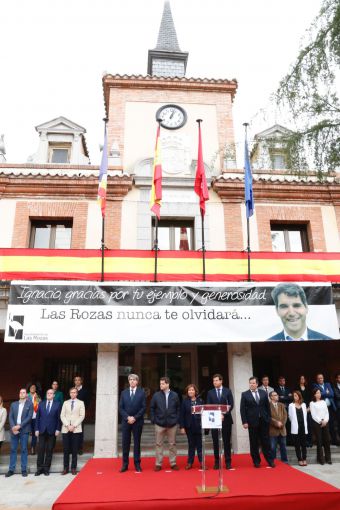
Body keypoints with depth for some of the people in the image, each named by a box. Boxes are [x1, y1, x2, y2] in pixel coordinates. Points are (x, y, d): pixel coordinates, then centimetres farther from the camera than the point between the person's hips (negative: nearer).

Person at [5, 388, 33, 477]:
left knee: (23, 450, 1)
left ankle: (24, 469, 9)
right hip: (14, 429, 3)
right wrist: (13, 427, -10)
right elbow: (10, 417, 5)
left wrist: (19, 426, -15)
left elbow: (29, 417, -7)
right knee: (13, 449, 6)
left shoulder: (29, 404, 1)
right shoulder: (13, 404, 12)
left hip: (24, 430, -3)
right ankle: (11, 469, 15)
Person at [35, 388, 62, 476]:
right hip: (42, 430, 2)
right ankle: (39, 468, 14)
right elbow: (37, 417, 6)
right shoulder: (41, 403, 6)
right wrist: (37, 429, 0)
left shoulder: (58, 404, 0)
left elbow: (59, 418, -1)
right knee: (41, 450, 3)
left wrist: (58, 429, -7)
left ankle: (46, 468, 15)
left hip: (52, 431, -1)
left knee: (49, 450, 4)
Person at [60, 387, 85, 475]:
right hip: (66, 429, 2)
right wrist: (67, 425, -9)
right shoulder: (65, 403, 12)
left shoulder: (80, 403, 6)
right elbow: (62, 416, 5)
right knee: (66, 449, 2)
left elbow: (82, 416, -1)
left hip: (76, 429, -2)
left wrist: (74, 426, -10)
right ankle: (66, 468, 12)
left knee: (74, 450, 1)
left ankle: (73, 468, 10)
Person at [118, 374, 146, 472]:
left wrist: (135, 418, -13)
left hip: (137, 422, -2)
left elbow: (144, 407, -5)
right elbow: (120, 408, 2)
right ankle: (125, 464, 14)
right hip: (126, 421, 2)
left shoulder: (141, 392, -1)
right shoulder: (124, 393, 6)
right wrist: (127, 417, -11)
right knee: (125, 443, 4)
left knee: (137, 443, 6)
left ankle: (137, 464, 16)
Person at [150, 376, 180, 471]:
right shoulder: (156, 395, -2)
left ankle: (173, 463, 21)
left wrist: (177, 420, -2)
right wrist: (153, 420, -2)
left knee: (172, 444, 9)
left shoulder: (175, 395, -2)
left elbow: (178, 409, 5)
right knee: (159, 444, 7)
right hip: (159, 424, 0)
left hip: (172, 424, 0)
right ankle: (158, 464, 17)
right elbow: (152, 408, 3)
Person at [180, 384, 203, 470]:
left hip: (199, 426, 0)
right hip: (189, 427, 0)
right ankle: (190, 462, 18)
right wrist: (182, 427, -6)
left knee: (200, 444, 6)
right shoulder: (185, 402, -1)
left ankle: (201, 462, 15)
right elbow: (182, 415, -1)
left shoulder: (200, 401, 0)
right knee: (191, 445, 9)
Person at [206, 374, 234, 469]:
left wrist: (224, 414, -13)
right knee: (215, 442, 4)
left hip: (226, 419, -1)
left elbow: (231, 405, -1)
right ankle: (217, 462, 13)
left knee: (226, 441, 5)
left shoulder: (227, 391, 4)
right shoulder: (210, 392, 6)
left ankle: (228, 462, 14)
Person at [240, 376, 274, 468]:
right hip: (252, 422, -2)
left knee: (266, 442, 7)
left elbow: (267, 406, 10)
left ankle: (270, 460, 18)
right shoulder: (245, 394, -2)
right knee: (254, 443, 5)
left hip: (264, 421, 2)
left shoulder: (263, 393, 6)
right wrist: (244, 422, -10)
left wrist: (269, 418, 4)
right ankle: (256, 461, 16)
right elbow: (242, 409, -4)